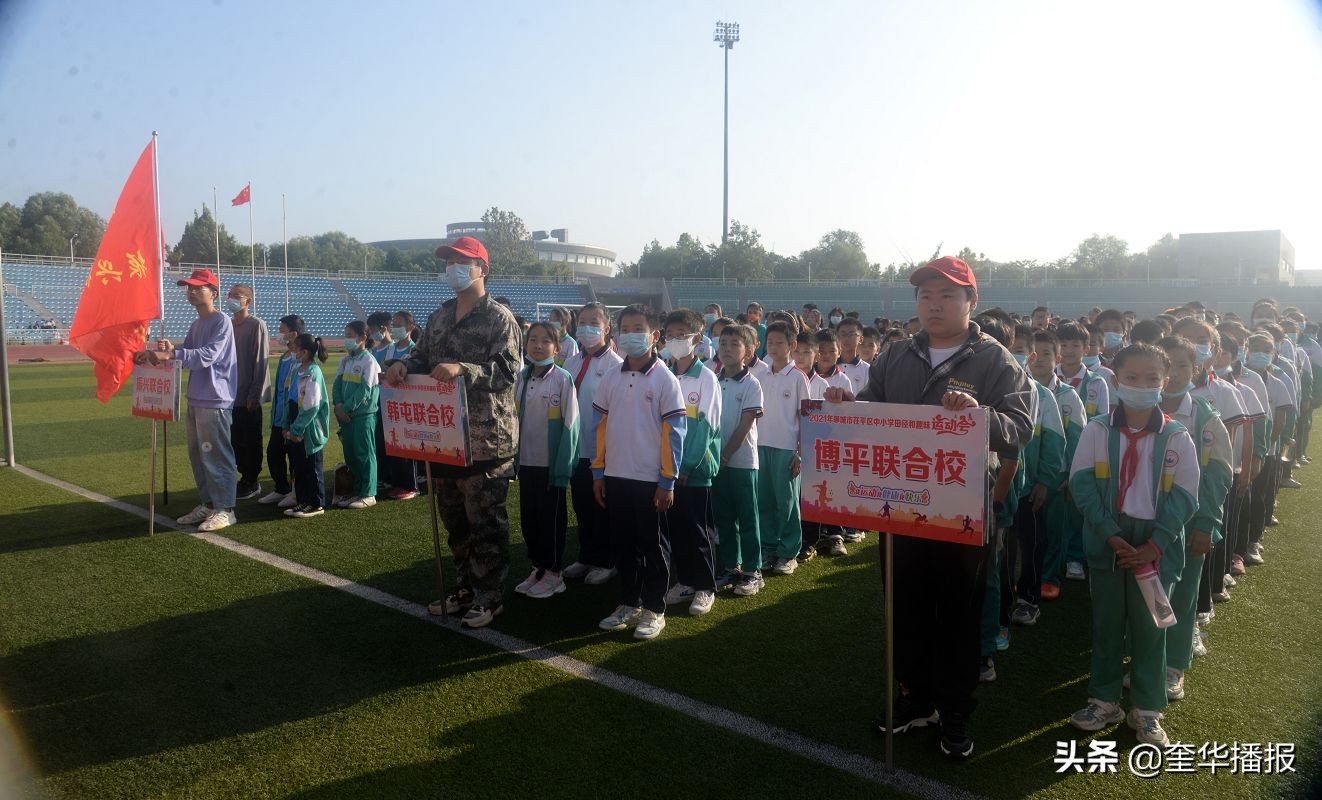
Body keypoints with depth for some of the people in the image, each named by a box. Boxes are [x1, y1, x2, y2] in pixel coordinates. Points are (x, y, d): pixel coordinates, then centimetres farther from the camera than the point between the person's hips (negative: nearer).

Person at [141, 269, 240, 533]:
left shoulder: (221, 322, -10)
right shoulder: (196, 325, 17)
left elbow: (207, 355, -24)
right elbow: (188, 354, 15)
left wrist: (171, 354, -33)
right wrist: (170, 350, -5)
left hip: (215, 402, -9)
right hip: (195, 400, 9)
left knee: (216, 456, -5)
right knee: (198, 455, 14)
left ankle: (225, 510, 2)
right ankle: (207, 504, 25)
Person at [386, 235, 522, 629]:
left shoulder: (499, 318, -8)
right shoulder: (439, 317, 14)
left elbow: (507, 371, -17)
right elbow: (423, 358, 17)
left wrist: (462, 369, -30)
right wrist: (403, 365, -5)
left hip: (486, 438, -7)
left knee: (486, 521, 1)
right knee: (453, 517, 17)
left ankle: (489, 596, 15)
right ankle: (467, 586, 32)